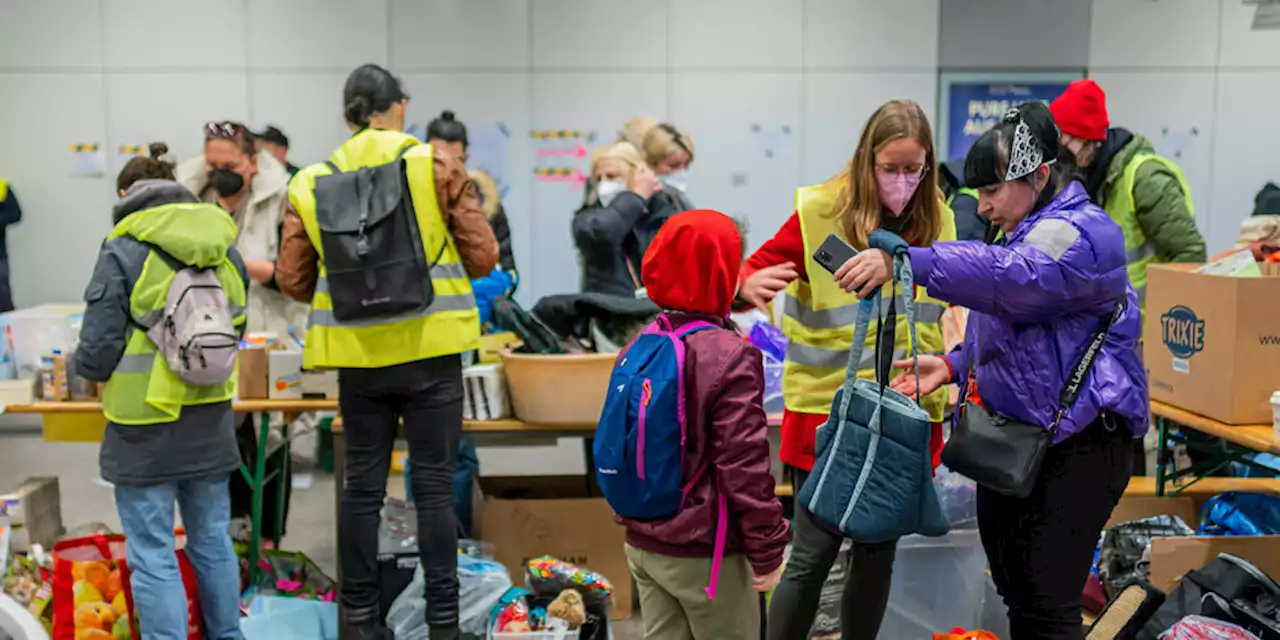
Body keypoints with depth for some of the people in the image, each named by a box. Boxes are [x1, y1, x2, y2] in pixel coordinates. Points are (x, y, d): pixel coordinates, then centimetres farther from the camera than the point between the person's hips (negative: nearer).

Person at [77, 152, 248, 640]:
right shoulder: (226, 250, 4)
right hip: (210, 421, 5)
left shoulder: (123, 252, -11)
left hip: (146, 425, -5)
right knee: (212, 542, 19)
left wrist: (83, 365, 9)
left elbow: (95, 354, -12)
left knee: (153, 556, 4)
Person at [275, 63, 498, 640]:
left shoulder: (311, 183, 2)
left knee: (362, 486, 13)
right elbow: (483, 255, -5)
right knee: (434, 487, 6)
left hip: (360, 358, 2)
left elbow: (293, 279, 2)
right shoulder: (437, 164, -4)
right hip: (430, 350, -2)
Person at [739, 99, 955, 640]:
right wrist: (752, 285, -34)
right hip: (829, 411, -4)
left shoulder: (935, 220, 2)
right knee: (813, 556, -1)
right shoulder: (820, 213, -12)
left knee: (878, 555, 14)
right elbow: (754, 273, -11)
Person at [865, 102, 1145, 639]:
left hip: (1077, 446, -10)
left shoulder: (1083, 235, -17)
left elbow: (1009, 276, -38)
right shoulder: (1028, 233, 16)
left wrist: (905, 260, -48)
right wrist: (955, 366, 3)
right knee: (1015, 592, 19)